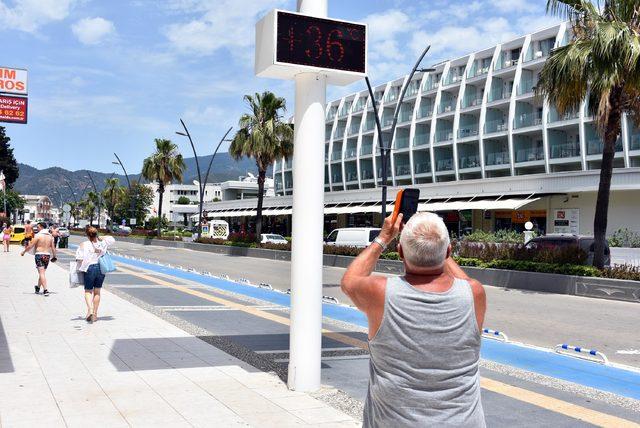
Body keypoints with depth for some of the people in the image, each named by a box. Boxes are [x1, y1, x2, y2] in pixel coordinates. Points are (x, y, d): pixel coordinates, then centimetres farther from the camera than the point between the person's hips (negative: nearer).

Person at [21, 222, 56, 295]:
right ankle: (38, 287, 33)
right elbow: (53, 248, 9)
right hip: (47, 255, 6)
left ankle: (45, 290, -20)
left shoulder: (38, 235, -8)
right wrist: (54, 257, 16)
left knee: (41, 273, -9)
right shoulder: (50, 236, 9)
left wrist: (23, 252, 7)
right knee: (42, 273, 19)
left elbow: (30, 246, -7)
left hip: (39, 255, -6)